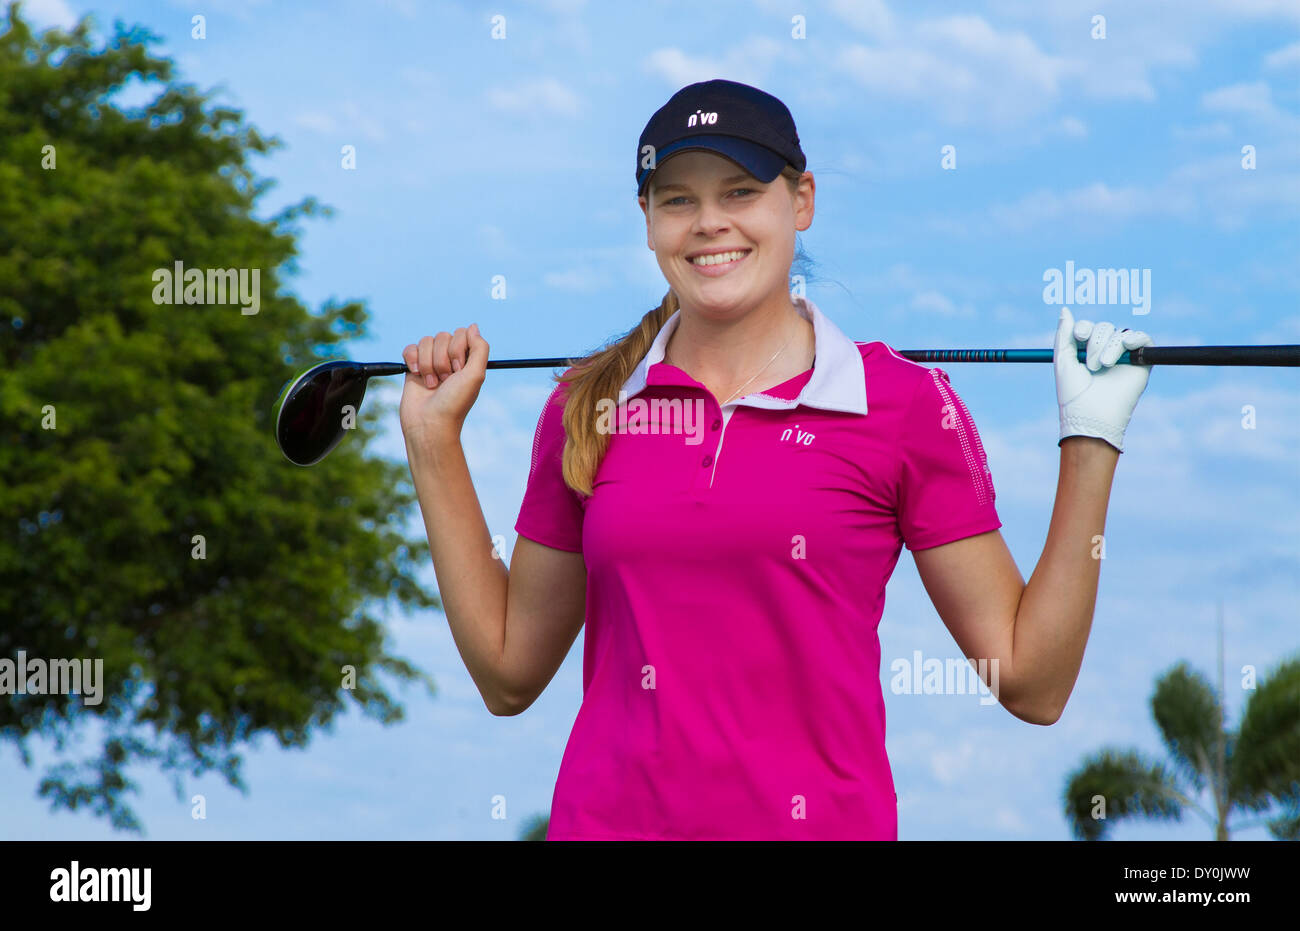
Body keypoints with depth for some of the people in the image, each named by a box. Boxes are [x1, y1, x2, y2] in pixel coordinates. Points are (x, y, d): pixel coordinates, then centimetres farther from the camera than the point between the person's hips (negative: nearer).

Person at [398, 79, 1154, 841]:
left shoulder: (903, 405, -2)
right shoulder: (588, 407, 6)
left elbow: (1031, 683, -3)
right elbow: (510, 674, 12)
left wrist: (1090, 443, -7)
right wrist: (434, 436, 9)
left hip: (817, 820, -2)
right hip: (607, 819, 2)